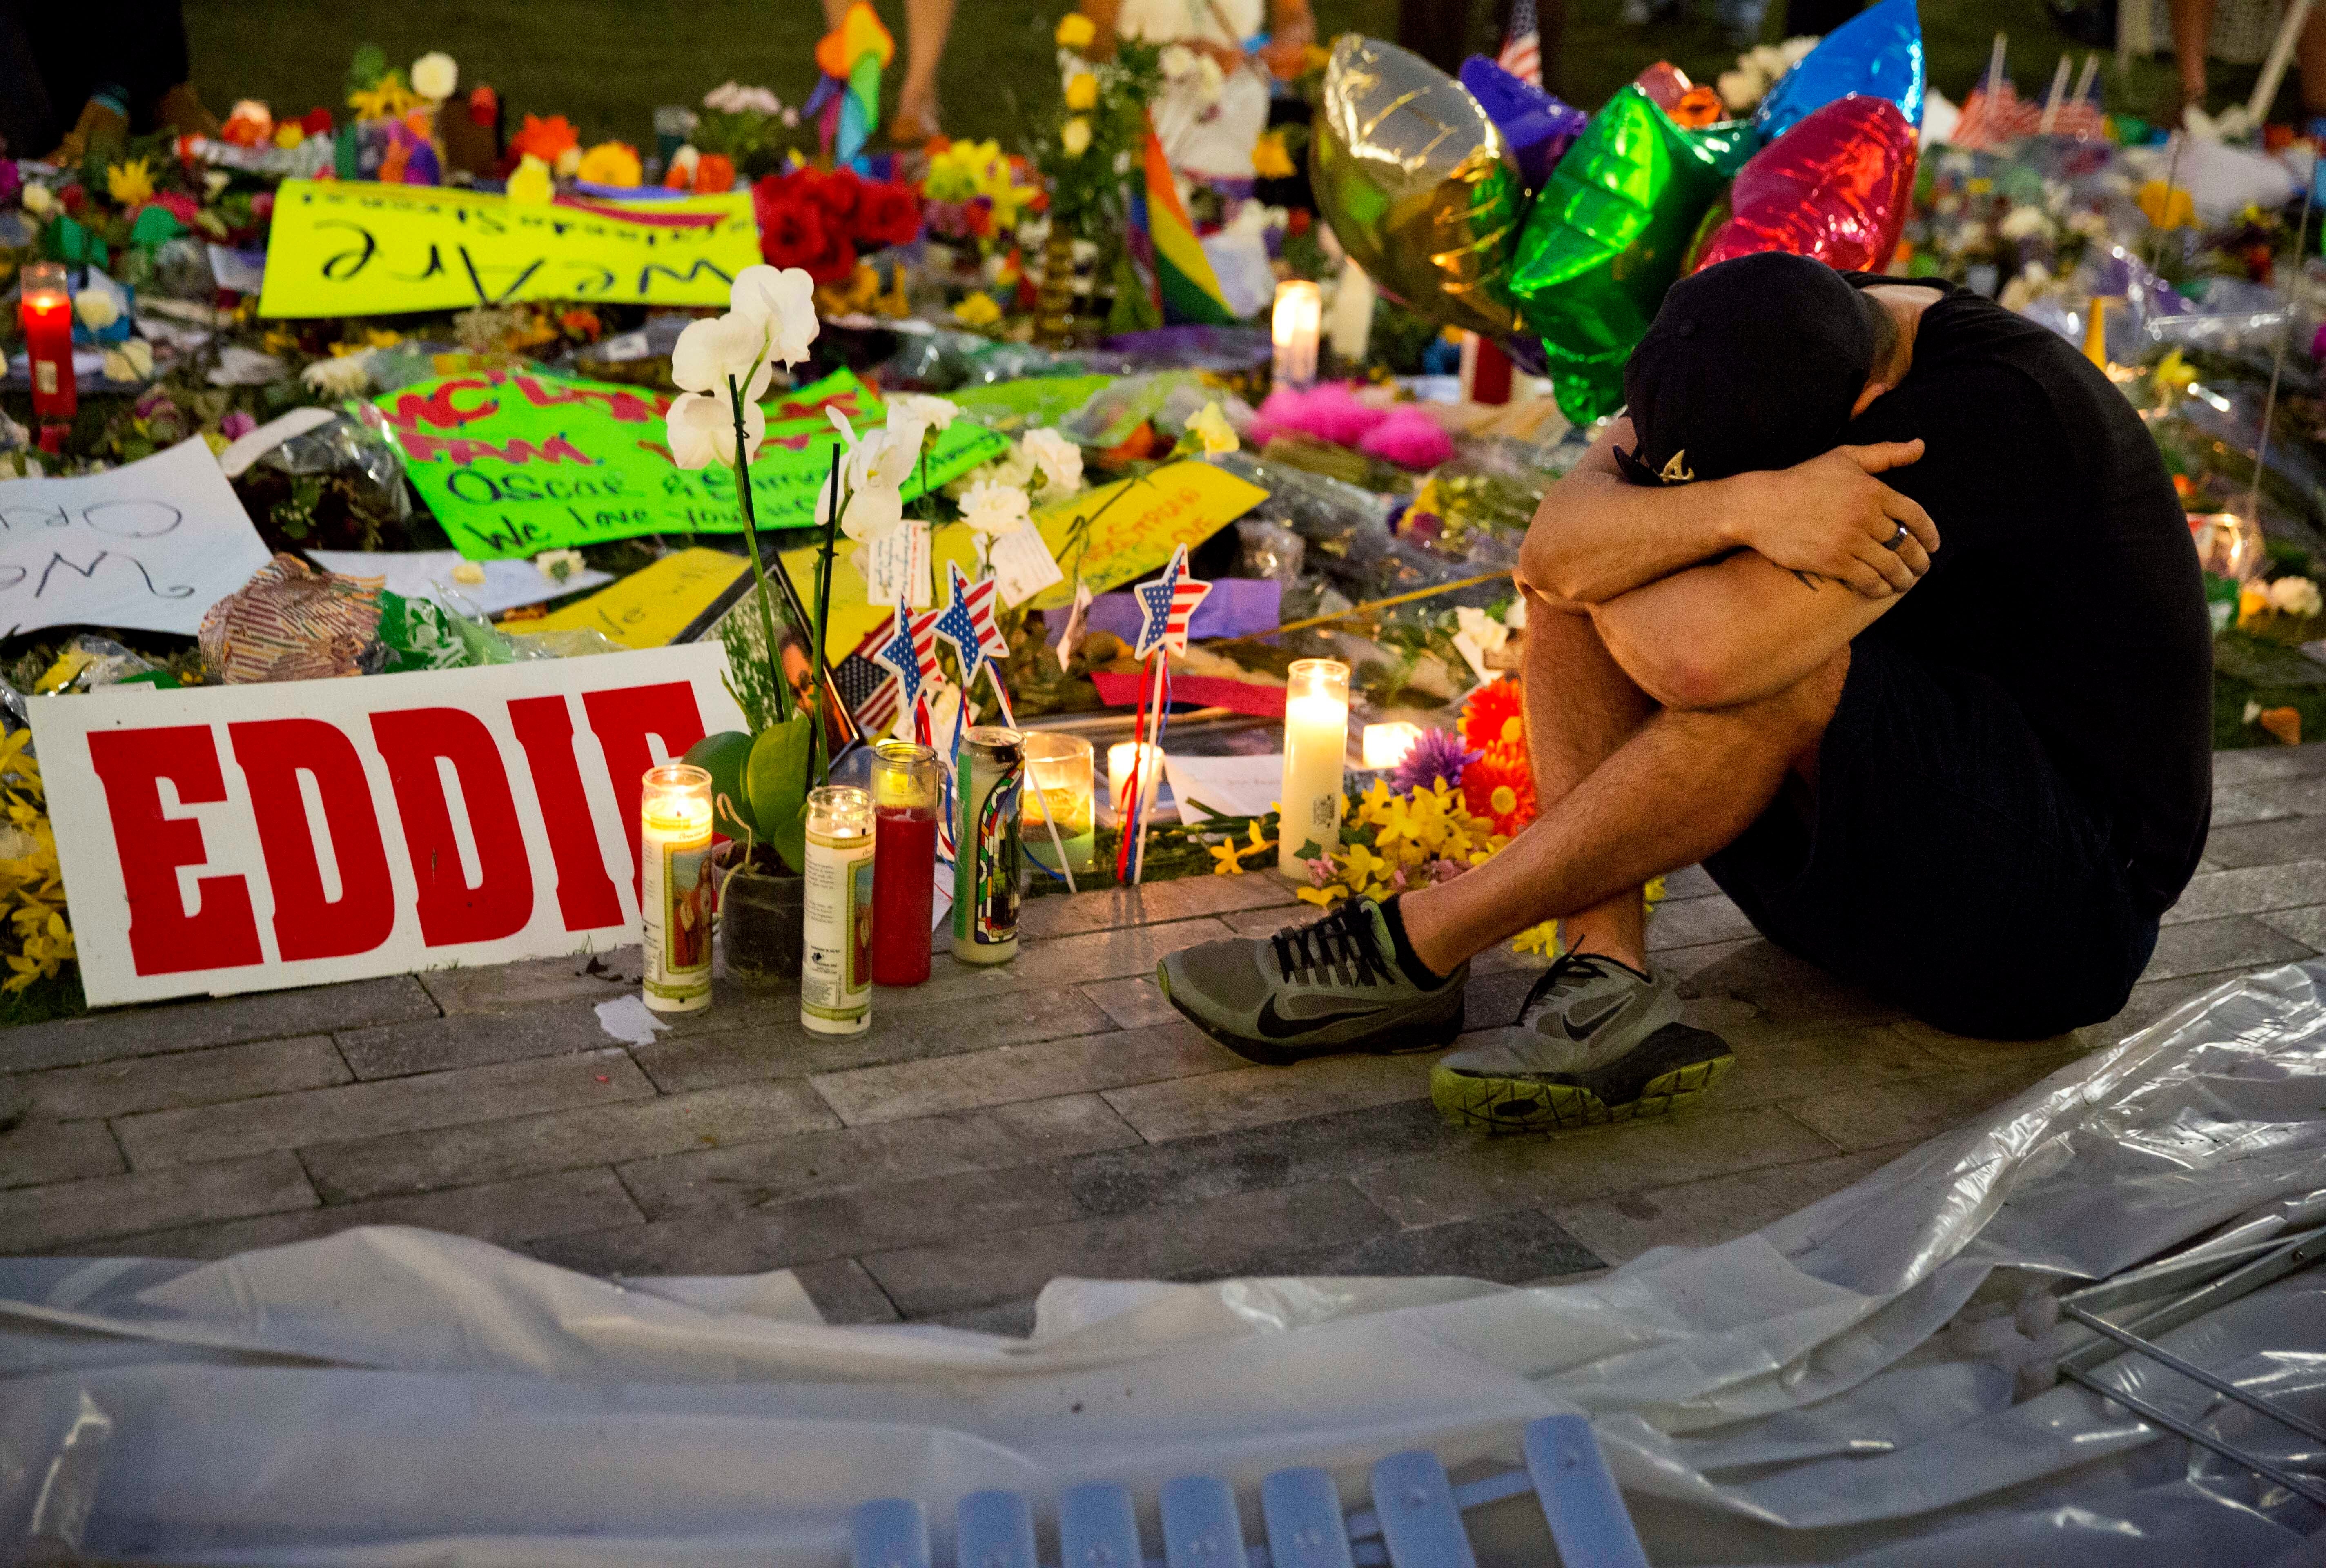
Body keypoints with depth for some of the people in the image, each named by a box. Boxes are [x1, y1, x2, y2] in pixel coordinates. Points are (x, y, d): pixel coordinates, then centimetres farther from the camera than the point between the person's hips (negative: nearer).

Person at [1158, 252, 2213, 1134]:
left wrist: (1604, 558, -15)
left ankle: (1409, 954, -22)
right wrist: (1740, 509, -36)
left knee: (1773, 662, -34)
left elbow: (1709, 655, -35)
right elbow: (1557, 545, -17)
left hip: (2068, 910, -7)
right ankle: (1607, 984, -23)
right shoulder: (1777, 359, -4)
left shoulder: (1992, 405, -27)